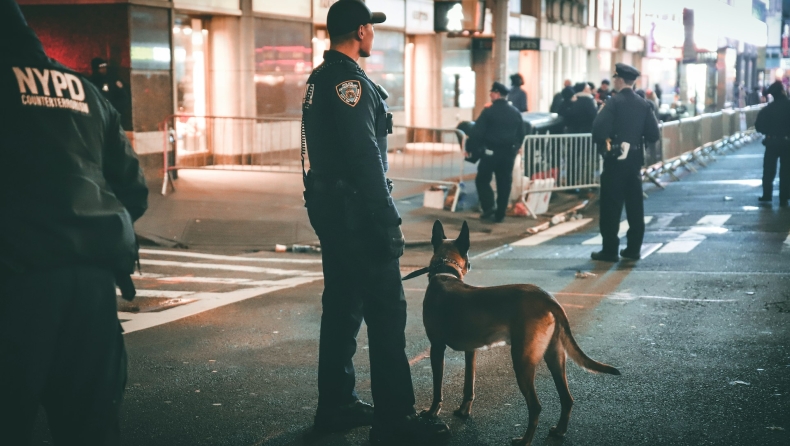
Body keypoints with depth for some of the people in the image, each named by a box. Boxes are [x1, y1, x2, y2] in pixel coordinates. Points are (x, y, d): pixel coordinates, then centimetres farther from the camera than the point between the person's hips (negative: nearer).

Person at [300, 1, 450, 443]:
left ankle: (337, 404, 22)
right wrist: (387, 218, -20)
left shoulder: (319, 79, 14)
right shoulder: (350, 80, -16)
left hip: (329, 206, 10)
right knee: (387, 312, -6)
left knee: (342, 306, 15)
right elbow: (365, 157, -22)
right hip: (358, 211, -10)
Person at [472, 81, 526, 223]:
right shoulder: (515, 112, 8)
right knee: (504, 184, 9)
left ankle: (489, 207, -7)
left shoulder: (488, 111, -10)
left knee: (482, 179, 8)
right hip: (509, 153, 5)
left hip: (491, 151, -5)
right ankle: (499, 215, 11)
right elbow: (521, 135, 11)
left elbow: (477, 133, -15)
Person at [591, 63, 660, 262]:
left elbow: (599, 129, -22)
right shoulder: (643, 104, 4)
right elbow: (653, 135, 2)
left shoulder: (614, 102, -11)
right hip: (635, 160, 5)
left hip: (615, 159, -5)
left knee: (611, 206, -1)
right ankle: (634, 248, 15)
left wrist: (601, 142, -1)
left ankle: (610, 250, 0)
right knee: (635, 205, 11)